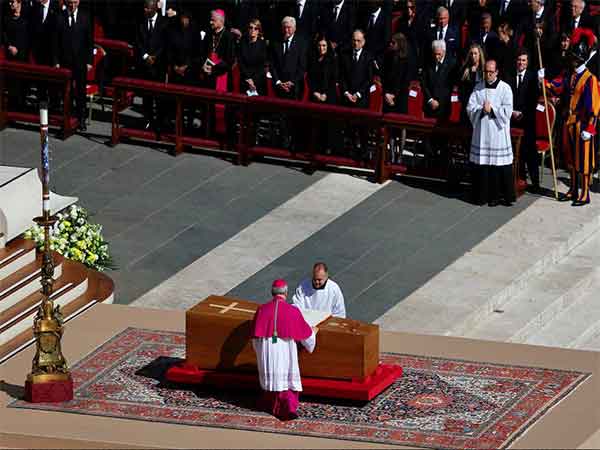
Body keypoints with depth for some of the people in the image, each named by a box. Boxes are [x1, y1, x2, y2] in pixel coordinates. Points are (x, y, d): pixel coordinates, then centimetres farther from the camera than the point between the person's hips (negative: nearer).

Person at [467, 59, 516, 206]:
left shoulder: (505, 88, -1)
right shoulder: (478, 88, 9)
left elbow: (507, 111, -7)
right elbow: (470, 108, 4)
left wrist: (491, 109, -13)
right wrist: (481, 109, -13)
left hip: (498, 132, -3)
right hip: (481, 132, 3)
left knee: (499, 165, -4)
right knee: (481, 165, 3)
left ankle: (496, 195, 3)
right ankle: (482, 195, 11)